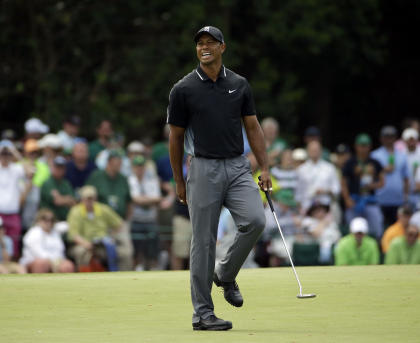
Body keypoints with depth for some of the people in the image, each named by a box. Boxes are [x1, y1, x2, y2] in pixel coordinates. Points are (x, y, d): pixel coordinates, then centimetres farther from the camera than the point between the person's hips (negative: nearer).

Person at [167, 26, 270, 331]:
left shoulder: (239, 85, 8)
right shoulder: (183, 89, -1)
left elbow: (253, 127, 11)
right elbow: (176, 136, 5)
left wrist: (265, 168, 2)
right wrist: (179, 182, 5)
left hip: (238, 168, 3)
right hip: (204, 169, -3)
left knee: (255, 220, -19)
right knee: (204, 242, -2)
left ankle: (225, 274, 6)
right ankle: (203, 313, 5)